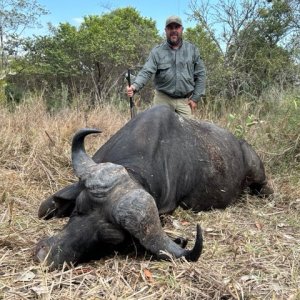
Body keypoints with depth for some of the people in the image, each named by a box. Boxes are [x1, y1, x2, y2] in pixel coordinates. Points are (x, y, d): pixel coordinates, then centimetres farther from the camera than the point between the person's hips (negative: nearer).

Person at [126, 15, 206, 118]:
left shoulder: (192, 50, 6)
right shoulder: (157, 51, 0)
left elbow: (200, 74, 8)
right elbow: (146, 72, -10)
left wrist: (195, 98, 3)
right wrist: (135, 86, -30)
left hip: (185, 101, 1)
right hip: (163, 99, -1)